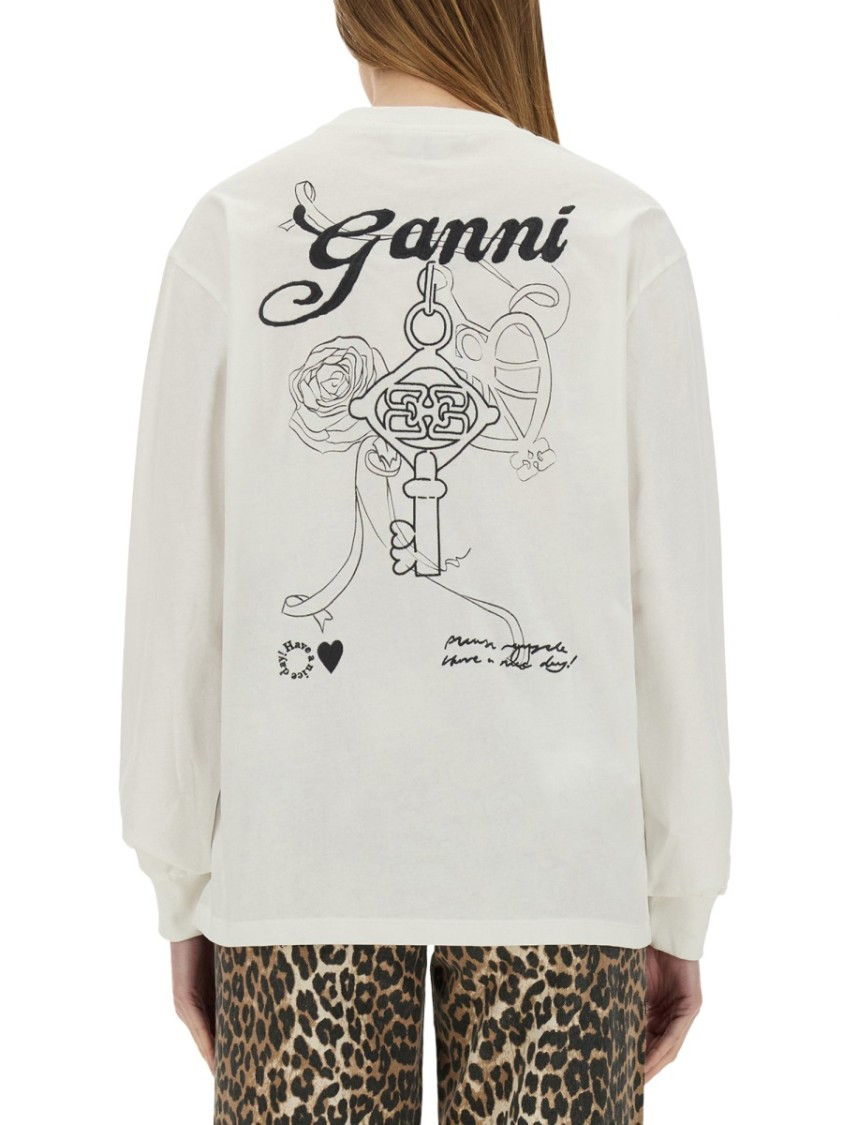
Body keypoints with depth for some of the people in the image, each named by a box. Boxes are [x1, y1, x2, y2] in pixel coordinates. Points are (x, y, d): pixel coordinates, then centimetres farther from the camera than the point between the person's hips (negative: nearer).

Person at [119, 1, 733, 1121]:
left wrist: (185, 893, 9)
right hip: (548, 854, 0)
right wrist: (682, 907, 7)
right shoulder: (625, 232, 0)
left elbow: (180, 582, -2)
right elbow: (672, 586, -2)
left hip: (307, 842, 1)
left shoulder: (233, 225, 1)